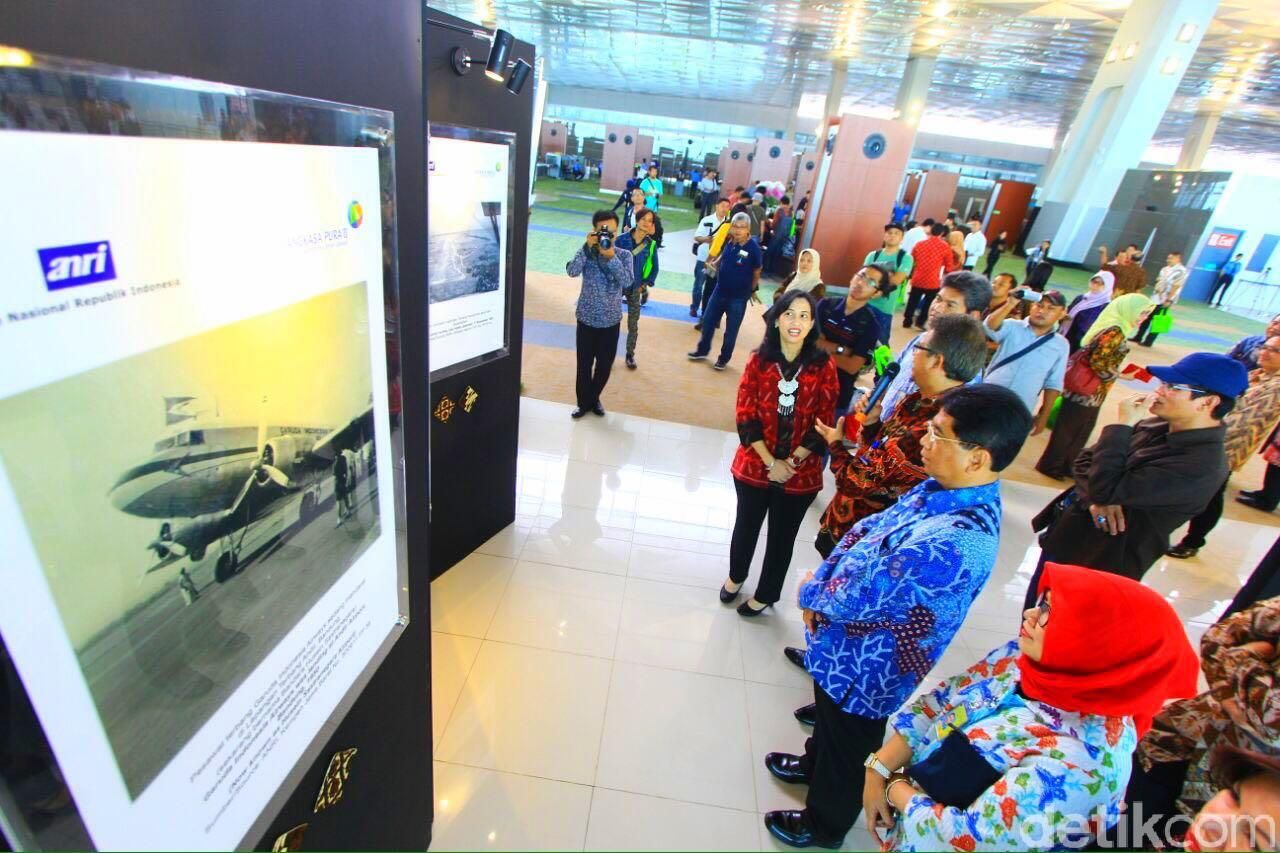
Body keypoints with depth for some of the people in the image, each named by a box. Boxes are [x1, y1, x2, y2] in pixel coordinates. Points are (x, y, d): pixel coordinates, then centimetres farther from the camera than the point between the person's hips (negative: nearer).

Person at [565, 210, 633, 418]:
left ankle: (594, 398, 33)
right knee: (584, 363, 5)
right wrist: (587, 246, -26)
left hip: (611, 320, 1)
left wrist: (611, 257, -27)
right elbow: (572, 272, -22)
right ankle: (583, 402, 23)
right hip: (587, 317, -1)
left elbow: (627, 282, -19)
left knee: (605, 364, 11)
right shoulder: (586, 251, -4)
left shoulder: (624, 255, -4)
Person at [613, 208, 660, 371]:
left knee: (633, 324, 8)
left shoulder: (651, 245, -4)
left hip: (636, 289, 1)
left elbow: (654, 268, 5)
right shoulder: (622, 239, -10)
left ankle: (630, 355, 21)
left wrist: (646, 285, -1)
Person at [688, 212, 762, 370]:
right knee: (707, 321, 15)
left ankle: (724, 358, 29)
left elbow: (757, 272, -7)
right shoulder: (729, 242, -6)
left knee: (731, 330, 10)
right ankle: (702, 350, 36)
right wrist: (715, 264, -2)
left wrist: (751, 291, 3)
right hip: (720, 291, 5)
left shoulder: (753, 247, -19)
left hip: (739, 296, -5)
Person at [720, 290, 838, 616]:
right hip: (754, 466, 1)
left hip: (801, 474, 0)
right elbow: (746, 416, -9)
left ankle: (765, 594, 41)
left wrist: (792, 462, -14)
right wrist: (771, 462, -15)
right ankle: (735, 577, 50)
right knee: (746, 526, 21)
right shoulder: (758, 360, -8)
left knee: (782, 537, 16)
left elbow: (823, 424, -8)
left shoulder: (824, 366, -9)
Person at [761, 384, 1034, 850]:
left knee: (848, 745, 21)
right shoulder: (942, 489, -9)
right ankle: (815, 763, 63)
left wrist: (812, 592, -13)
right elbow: (868, 529, 1)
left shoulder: (956, 542, -38)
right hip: (848, 644, 8)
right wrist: (824, 580, -11)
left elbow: (857, 599, -33)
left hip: (867, 665, -7)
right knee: (831, 718, 34)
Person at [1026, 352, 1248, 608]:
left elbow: (1107, 490, -30)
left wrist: (1122, 426, -23)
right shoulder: (1156, 426, 0)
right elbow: (1084, 460, 4)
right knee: (1034, 611, 24)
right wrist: (1096, 499, -16)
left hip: (1095, 562, -7)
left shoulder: (1200, 466, -24)